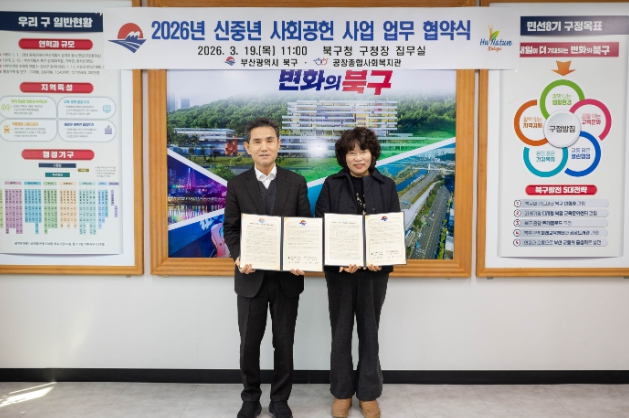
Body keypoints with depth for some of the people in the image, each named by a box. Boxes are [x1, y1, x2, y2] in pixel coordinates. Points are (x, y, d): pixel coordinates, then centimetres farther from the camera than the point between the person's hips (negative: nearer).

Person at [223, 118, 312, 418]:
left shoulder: (296, 183, 0)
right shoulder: (237, 185, 0)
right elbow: (230, 228, 2)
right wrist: (238, 257, -16)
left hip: (287, 276, 0)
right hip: (251, 277, 0)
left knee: (284, 342, 11)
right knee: (249, 342, 11)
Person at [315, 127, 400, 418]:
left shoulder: (386, 186, 2)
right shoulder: (332, 185, 0)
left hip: (375, 269, 1)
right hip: (339, 269, 0)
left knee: (369, 331, 11)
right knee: (341, 332, 10)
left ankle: (369, 393, 26)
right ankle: (342, 392, 26)